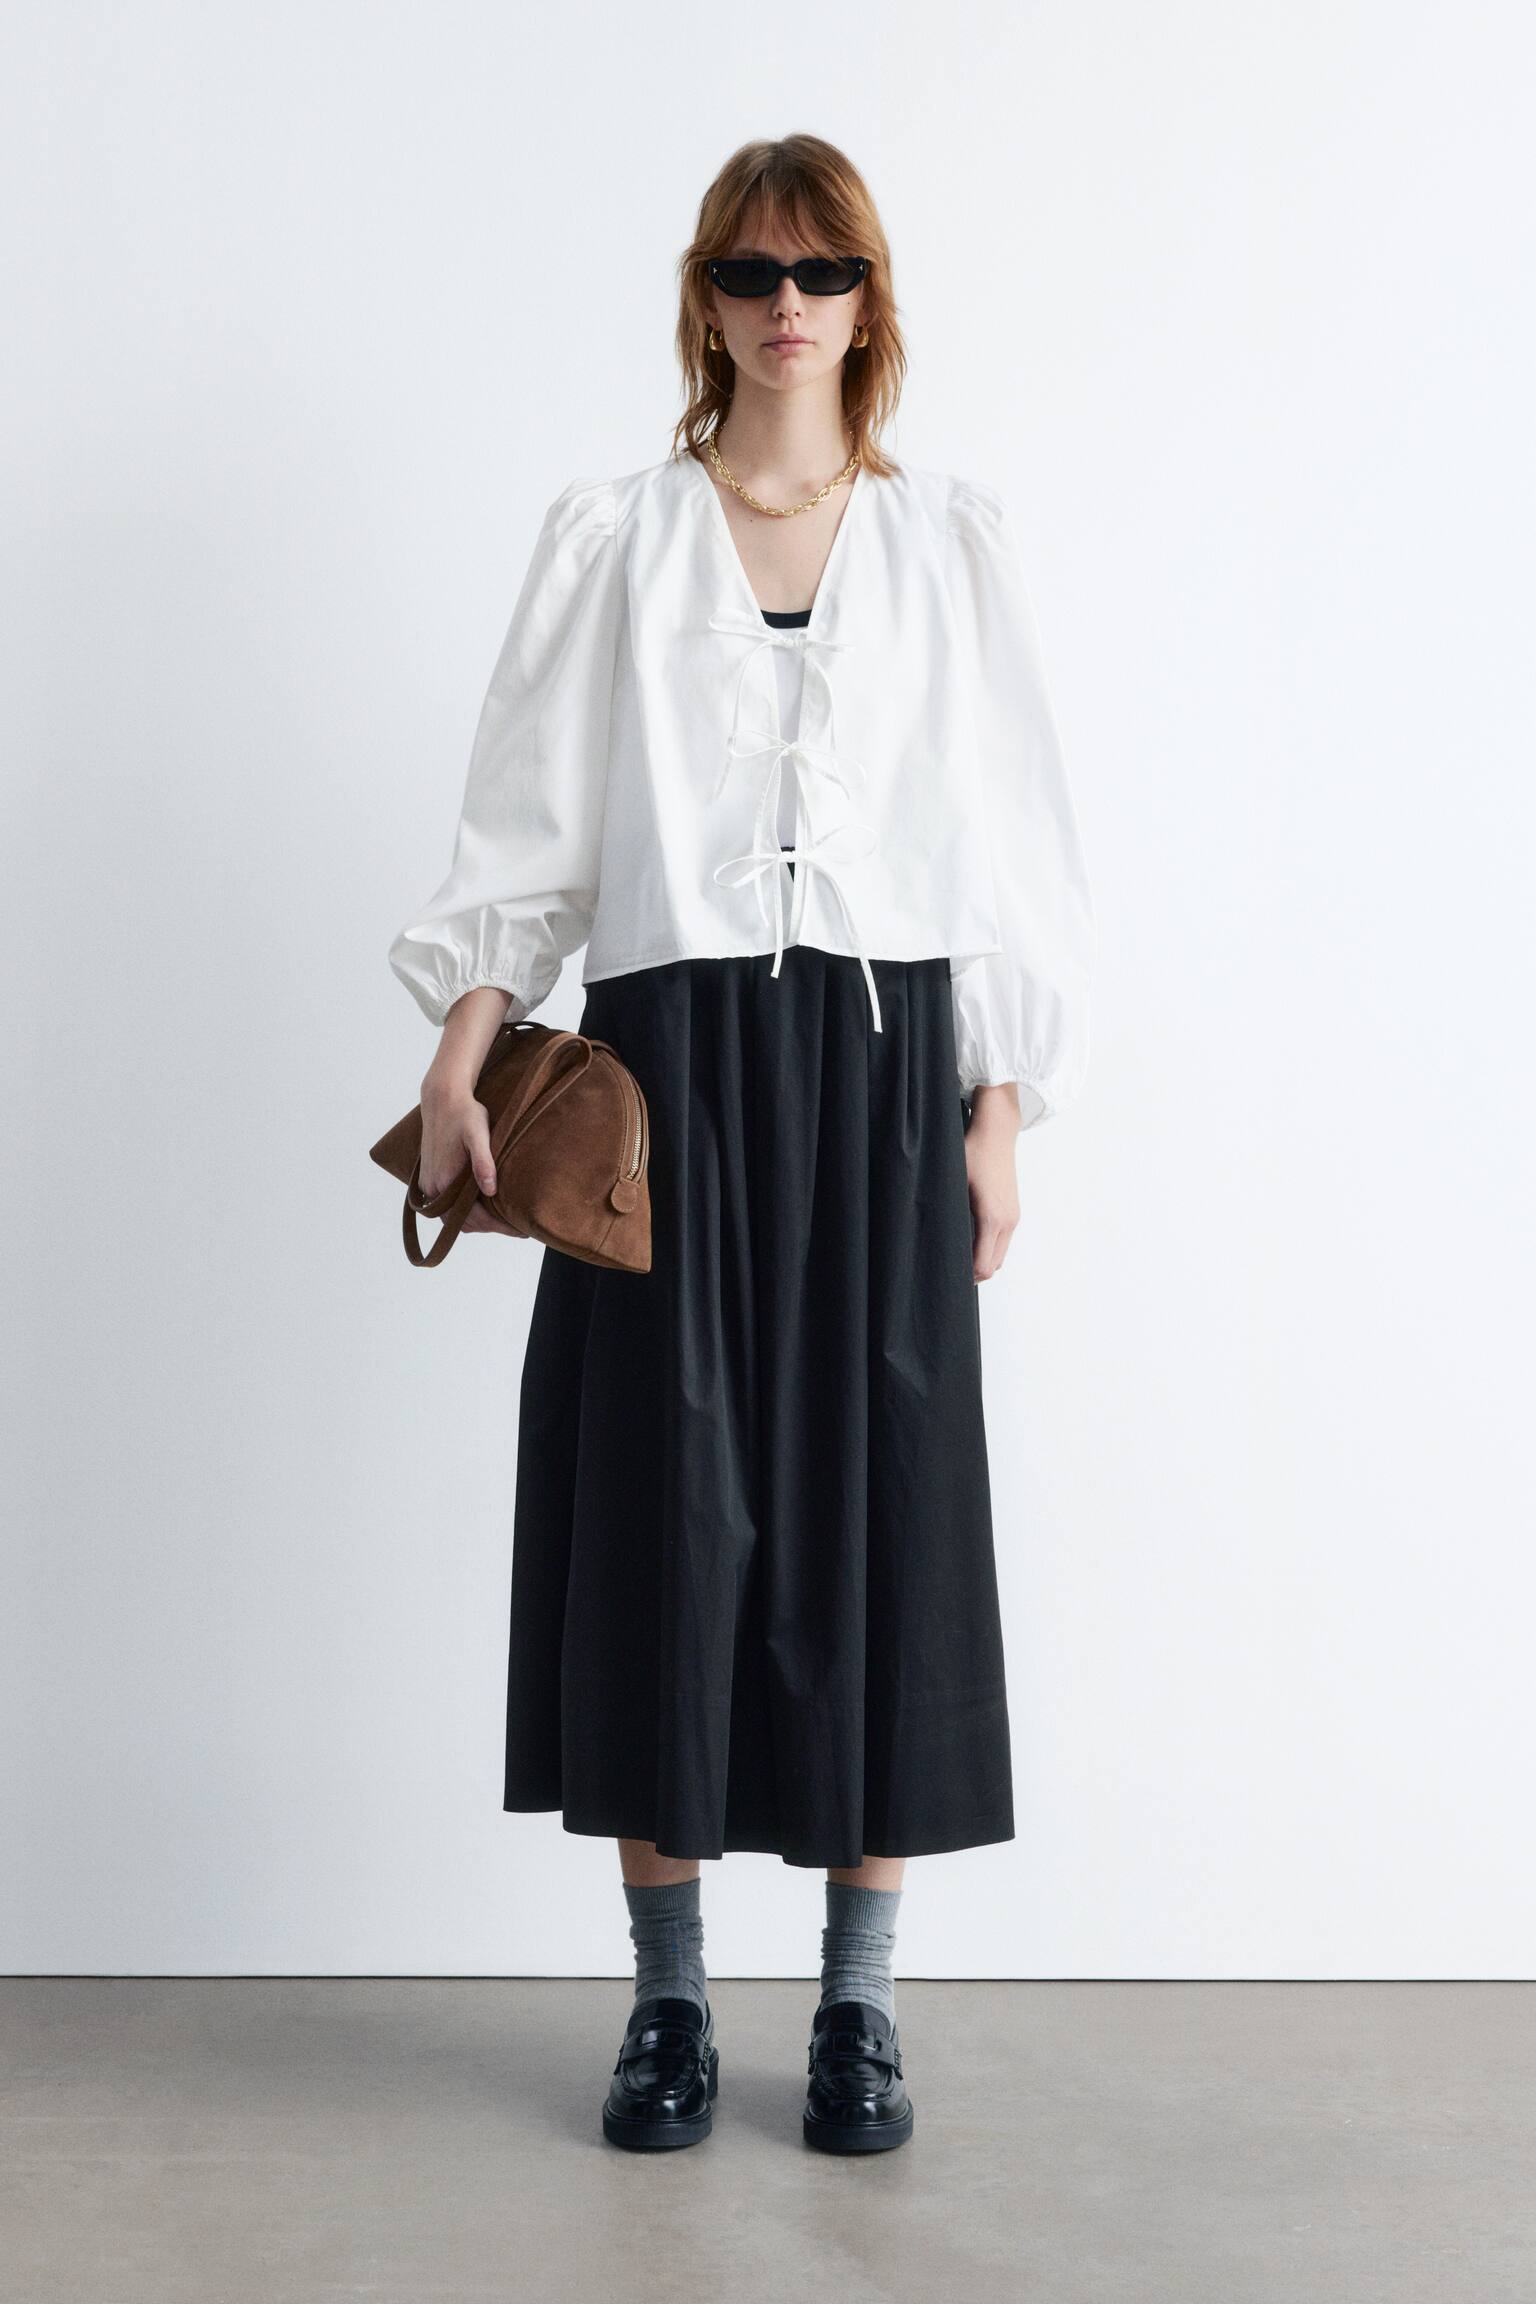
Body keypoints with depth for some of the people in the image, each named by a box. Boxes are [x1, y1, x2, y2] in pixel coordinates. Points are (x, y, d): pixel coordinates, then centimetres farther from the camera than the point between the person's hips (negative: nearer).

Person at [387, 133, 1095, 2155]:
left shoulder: (954, 543, 9)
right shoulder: (612, 539, 8)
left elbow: (1014, 845, 6)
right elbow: (529, 828, 4)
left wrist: (997, 1114, 1)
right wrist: (459, 1065, -6)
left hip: (882, 1065, 1)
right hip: (670, 1065, 0)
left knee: (875, 1510, 2)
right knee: (668, 1506, 1)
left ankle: (860, 2007, 14)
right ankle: (670, 2001, 14)